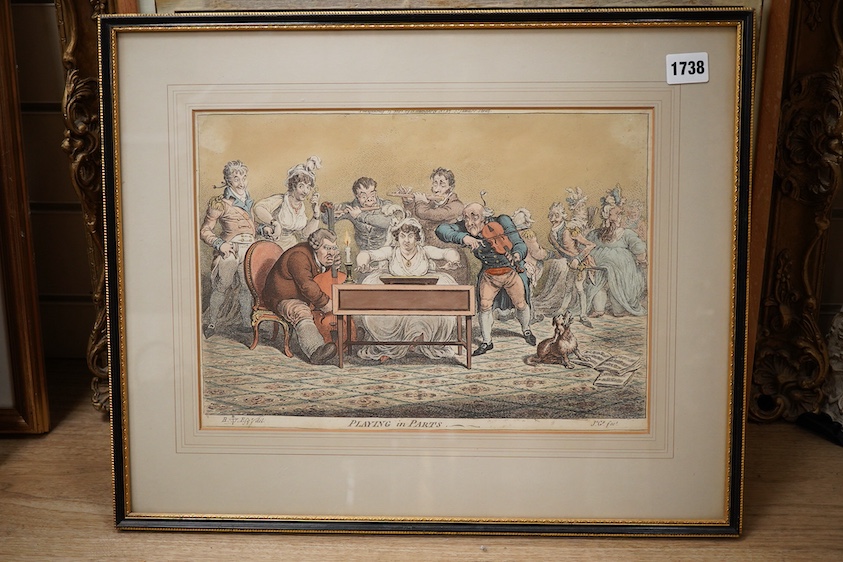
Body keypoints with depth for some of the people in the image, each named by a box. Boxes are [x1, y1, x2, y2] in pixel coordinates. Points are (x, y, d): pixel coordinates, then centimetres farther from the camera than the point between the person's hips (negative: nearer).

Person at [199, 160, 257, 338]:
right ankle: (211, 324, 11)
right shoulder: (220, 203, -5)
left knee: (247, 288, 9)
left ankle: (246, 323, 20)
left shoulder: (249, 201, 15)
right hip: (229, 250, -5)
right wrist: (219, 244, -16)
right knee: (221, 287, -1)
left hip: (248, 250, 5)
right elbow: (204, 231, -4)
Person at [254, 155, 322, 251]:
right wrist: (275, 223, -35)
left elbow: (306, 233, 3)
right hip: (273, 246, -4)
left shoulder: (303, 207, 7)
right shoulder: (281, 200, -13)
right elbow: (258, 207, -26)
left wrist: (316, 213, -5)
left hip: (291, 247, 4)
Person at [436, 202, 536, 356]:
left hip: (512, 272, -1)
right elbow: (441, 229, -32)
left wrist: (517, 254, -45)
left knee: (520, 304, 11)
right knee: (484, 306, -6)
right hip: (488, 274, 2)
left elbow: (520, 244, -21)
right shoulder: (467, 229, -20)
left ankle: (526, 330, 41)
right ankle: (486, 342, 13)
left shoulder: (501, 223, -25)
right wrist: (462, 237, -49)